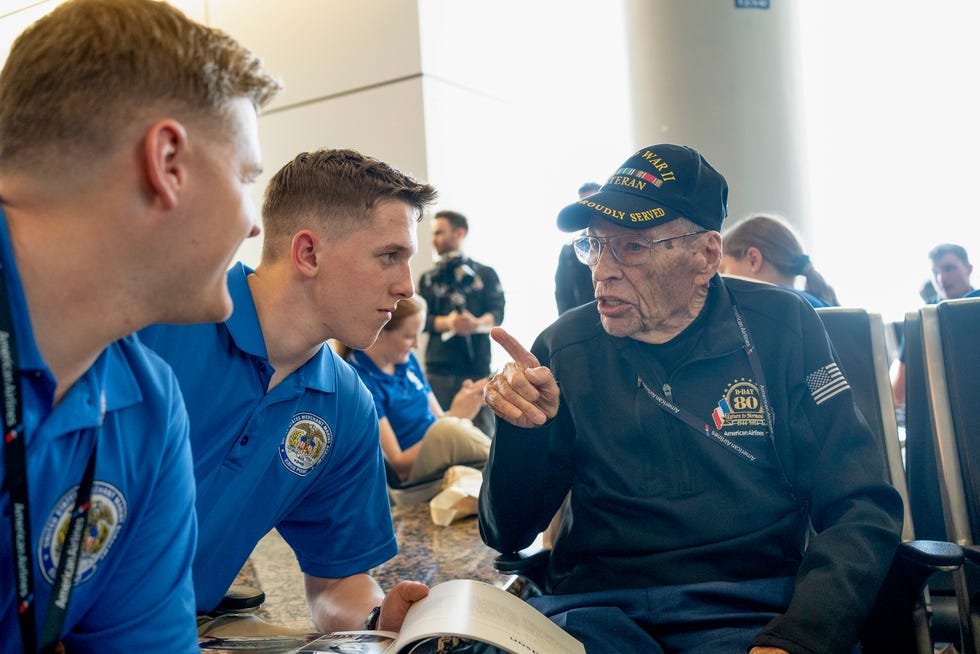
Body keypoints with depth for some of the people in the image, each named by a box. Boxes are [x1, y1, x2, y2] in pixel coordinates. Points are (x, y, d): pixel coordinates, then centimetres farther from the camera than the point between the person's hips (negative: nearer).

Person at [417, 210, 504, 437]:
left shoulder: (485, 274, 11)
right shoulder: (428, 279, 16)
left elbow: (497, 314, -1)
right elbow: (420, 319, 4)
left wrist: (477, 324, -23)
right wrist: (447, 323, -17)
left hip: (478, 368, -1)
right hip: (438, 369, 1)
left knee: (483, 434, -1)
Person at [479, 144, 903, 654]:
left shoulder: (780, 327, 2)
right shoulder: (563, 349, 3)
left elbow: (862, 507, -1)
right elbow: (507, 535, 5)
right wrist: (520, 429, -15)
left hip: (750, 608, 0)